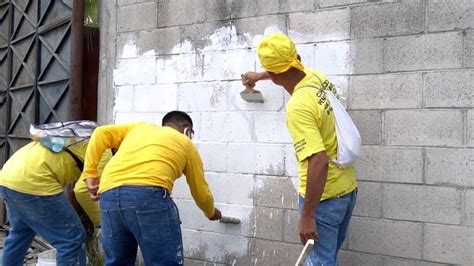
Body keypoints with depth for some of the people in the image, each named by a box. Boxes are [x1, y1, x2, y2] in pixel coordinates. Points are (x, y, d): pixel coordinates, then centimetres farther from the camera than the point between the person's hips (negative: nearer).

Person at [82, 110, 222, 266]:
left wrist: (90, 174, 17)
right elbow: (201, 193, 29)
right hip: (149, 194, -4)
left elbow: (101, 134, 18)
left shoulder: (140, 127, 31)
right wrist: (211, 213, 48)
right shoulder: (186, 143, 24)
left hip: (109, 194, 5)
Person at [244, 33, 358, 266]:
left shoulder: (298, 106, -25)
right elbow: (295, 72, 27)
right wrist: (258, 77, 42)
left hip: (324, 196, -9)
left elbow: (319, 162, -31)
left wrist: (307, 216, -27)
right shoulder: (317, 77, 1)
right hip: (347, 187, 9)